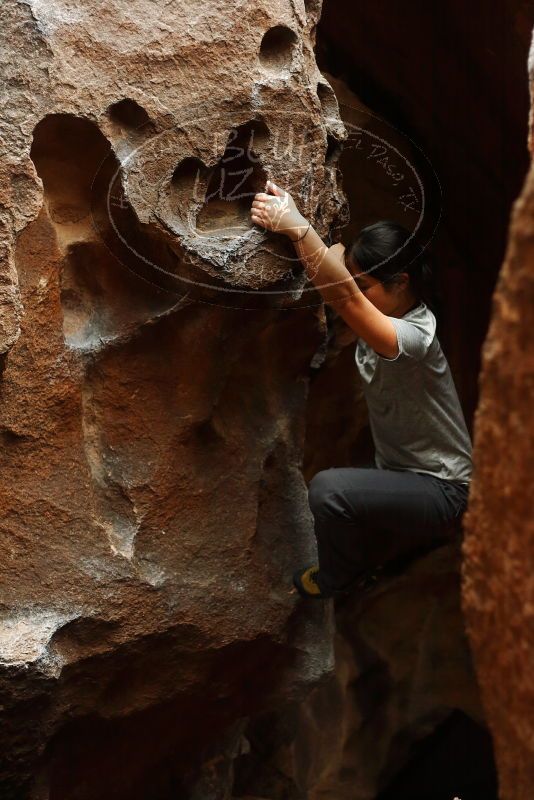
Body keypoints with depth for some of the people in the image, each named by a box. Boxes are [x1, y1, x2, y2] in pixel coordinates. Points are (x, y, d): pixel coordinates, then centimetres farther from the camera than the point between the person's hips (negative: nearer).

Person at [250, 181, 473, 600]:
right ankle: (406, 539, 27)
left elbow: (344, 295, -46)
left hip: (439, 491, -9)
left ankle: (340, 576, 1)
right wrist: (288, 216, -29)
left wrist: (296, 226, -49)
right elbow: (336, 273, -12)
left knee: (328, 489, -27)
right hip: (399, 470, 9)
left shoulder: (415, 337, -30)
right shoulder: (387, 314, -3)